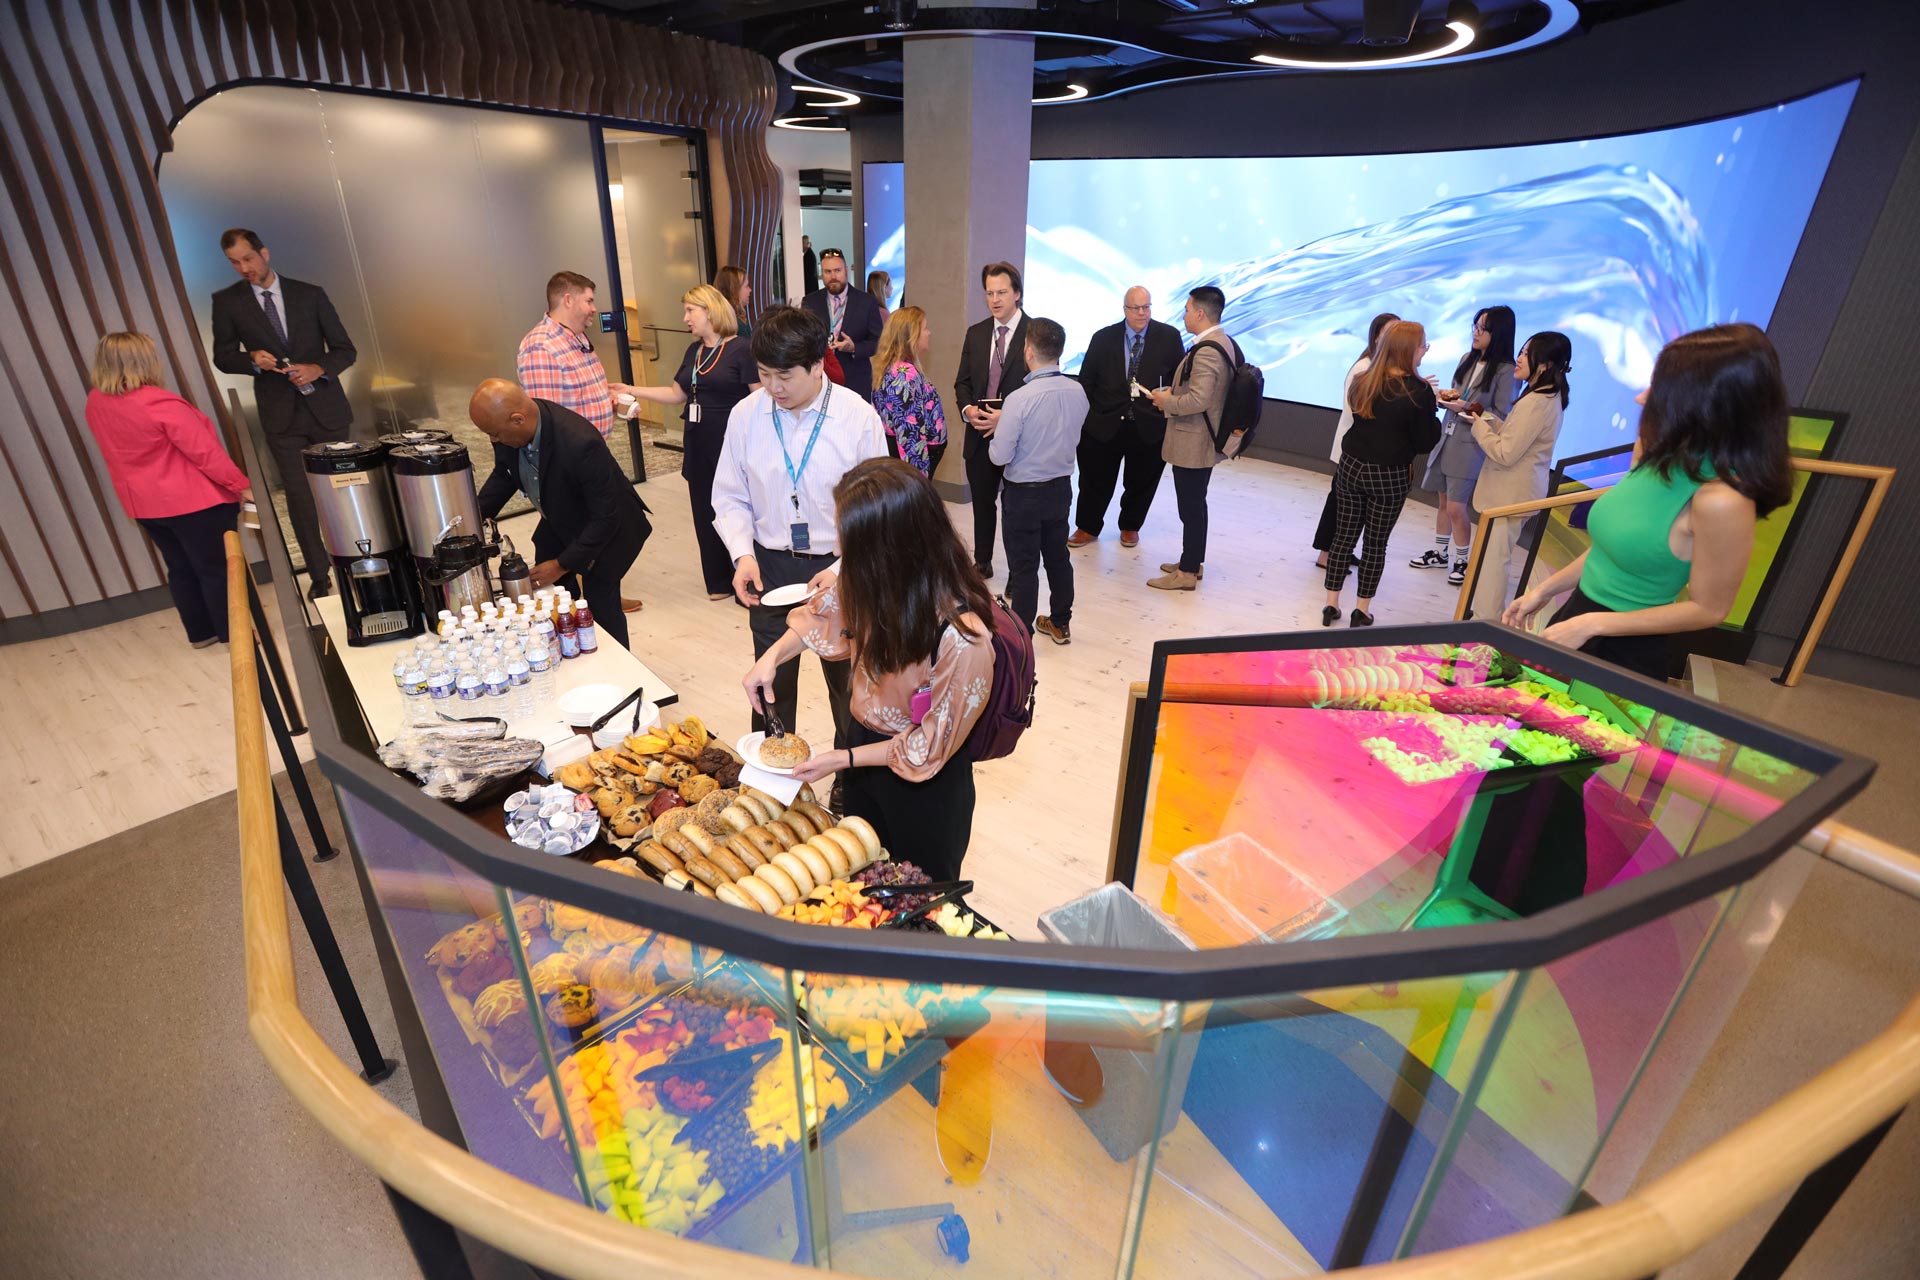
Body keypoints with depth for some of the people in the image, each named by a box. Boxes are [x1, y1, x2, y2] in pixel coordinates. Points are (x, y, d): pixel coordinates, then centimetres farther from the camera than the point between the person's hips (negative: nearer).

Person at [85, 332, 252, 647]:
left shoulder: (95, 402, 3)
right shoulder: (159, 403, -22)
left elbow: (124, 449, 17)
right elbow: (206, 452, -21)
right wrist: (242, 485, -14)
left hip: (144, 504, 8)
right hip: (192, 500, -8)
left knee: (180, 568, 17)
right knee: (217, 568, 2)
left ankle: (200, 633, 26)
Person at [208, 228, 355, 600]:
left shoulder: (310, 294, 3)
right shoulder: (227, 301, 5)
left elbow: (345, 349, 4)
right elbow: (222, 357, 9)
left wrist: (319, 368, -15)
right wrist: (253, 359, -13)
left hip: (325, 406, 0)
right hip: (281, 415, 0)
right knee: (299, 496, -2)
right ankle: (319, 575, 4)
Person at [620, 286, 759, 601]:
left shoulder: (740, 349, -11)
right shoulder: (694, 351, 13)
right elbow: (677, 394, 17)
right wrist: (632, 391, 9)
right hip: (698, 446, 8)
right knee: (705, 513, 12)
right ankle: (720, 581, 24)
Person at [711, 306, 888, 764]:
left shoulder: (858, 417, -13)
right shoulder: (746, 415, -6)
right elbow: (730, 498, 3)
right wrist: (743, 554, -14)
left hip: (840, 570, -1)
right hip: (769, 569, 2)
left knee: (848, 682, 17)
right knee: (771, 684, 17)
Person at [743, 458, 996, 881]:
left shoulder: (961, 638, -37)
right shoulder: (877, 583, -20)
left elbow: (929, 747, -23)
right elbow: (826, 612, 4)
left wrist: (844, 759, -18)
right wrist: (773, 655, -10)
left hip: (923, 785, -6)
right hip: (865, 741, 6)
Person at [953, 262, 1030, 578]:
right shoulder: (975, 334, 10)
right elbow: (962, 382, 13)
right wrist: (968, 409, -8)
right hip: (979, 434, 5)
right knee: (982, 502, 14)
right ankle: (982, 562, 30)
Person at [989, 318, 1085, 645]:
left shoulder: (1020, 399, -23)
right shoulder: (1077, 392, -5)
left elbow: (1000, 456, -20)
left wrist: (999, 426, 1)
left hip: (1024, 492, -6)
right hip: (1061, 487, 6)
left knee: (1023, 564, 5)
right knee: (1058, 556, 19)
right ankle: (1060, 623, 33)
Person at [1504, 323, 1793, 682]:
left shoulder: (1721, 500, -24)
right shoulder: (1660, 455, -2)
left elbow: (1708, 609, -16)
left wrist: (1592, 624, -18)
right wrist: (1545, 590, 11)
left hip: (1626, 651, -7)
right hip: (1577, 611, 7)